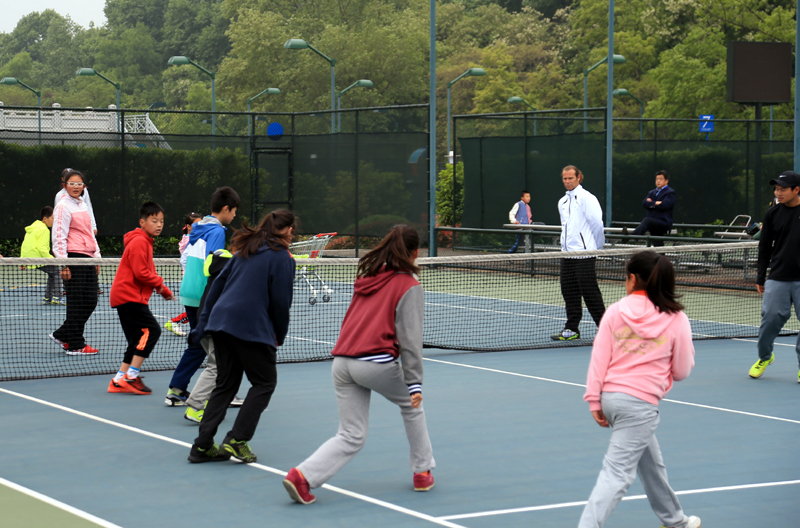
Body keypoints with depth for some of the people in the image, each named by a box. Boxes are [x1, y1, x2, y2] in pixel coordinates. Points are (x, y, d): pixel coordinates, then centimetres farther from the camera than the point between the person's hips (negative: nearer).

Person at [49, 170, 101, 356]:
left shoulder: (83, 205, 18)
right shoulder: (63, 206, -7)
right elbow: (58, 237, -12)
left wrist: (96, 257, 19)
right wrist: (63, 264, -17)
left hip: (88, 259, 8)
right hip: (73, 259, -8)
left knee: (90, 302, 7)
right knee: (77, 303, -5)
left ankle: (61, 335, 20)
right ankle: (75, 345, 3)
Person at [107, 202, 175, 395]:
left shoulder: (145, 242, 20)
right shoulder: (138, 242, -14)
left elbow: (148, 273, 26)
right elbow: (141, 273, -20)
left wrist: (164, 291, 17)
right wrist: (159, 283, -7)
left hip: (124, 297, 11)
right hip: (129, 296, -11)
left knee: (139, 339, 10)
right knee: (152, 330, -15)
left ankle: (119, 381, 10)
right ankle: (131, 376, -14)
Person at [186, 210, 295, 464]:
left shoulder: (245, 250, 18)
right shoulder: (282, 257, -3)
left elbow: (218, 284, 17)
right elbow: (281, 301, -6)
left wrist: (203, 324, 19)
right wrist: (280, 335, 8)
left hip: (220, 321, 7)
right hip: (253, 327, -7)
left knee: (225, 384, 15)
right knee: (264, 383, 7)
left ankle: (202, 446, 10)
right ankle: (237, 440, -4)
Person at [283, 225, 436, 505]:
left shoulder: (366, 277, 18)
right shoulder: (409, 286, -1)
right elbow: (410, 340, -6)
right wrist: (414, 383, -5)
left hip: (342, 362, 5)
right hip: (376, 362, -5)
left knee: (351, 437, 9)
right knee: (411, 405, 24)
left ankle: (302, 475, -10)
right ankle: (422, 472, 29)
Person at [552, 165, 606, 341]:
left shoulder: (586, 198, -8)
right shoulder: (562, 202, 17)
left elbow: (597, 223, -10)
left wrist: (597, 246, -2)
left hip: (584, 254, -8)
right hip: (567, 254, 8)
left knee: (589, 291, -6)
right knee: (569, 292, 8)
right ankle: (572, 329, 13)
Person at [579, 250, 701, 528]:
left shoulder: (615, 312, 0)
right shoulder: (677, 320, -4)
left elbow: (599, 359, -2)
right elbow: (682, 371, 2)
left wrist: (594, 400, 4)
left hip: (611, 397, 5)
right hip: (640, 403, -5)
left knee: (651, 463, 24)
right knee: (617, 473, -6)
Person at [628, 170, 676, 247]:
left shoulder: (670, 192, 3)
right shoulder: (652, 193, 25)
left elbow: (664, 205, -14)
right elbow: (644, 203, 7)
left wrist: (651, 203, -2)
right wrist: (656, 203, -8)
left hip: (664, 222, -8)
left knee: (647, 220, -35)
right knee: (657, 244, -2)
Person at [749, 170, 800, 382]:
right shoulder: (772, 214, 5)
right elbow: (764, 247, 11)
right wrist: (760, 277, 8)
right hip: (777, 279, 2)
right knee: (770, 318, -2)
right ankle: (764, 357, 22)